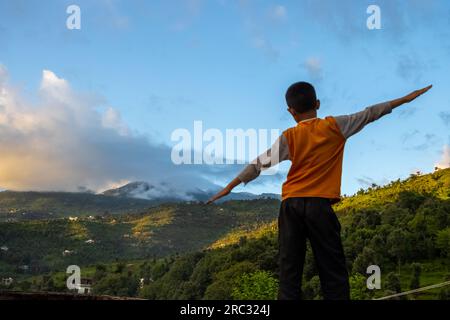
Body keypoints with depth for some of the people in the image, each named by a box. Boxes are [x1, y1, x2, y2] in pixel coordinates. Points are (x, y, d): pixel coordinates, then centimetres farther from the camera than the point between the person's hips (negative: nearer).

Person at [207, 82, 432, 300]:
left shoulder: (288, 137, 5)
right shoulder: (334, 126, 3)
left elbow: (260, 163, 4)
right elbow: (368, 114, 8)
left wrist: (230, 186, 10)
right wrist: (405, 99, 17)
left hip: (290, 204, 2)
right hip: (319, 204, -2)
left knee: (289, 267, 5)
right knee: (332, 268, 4)